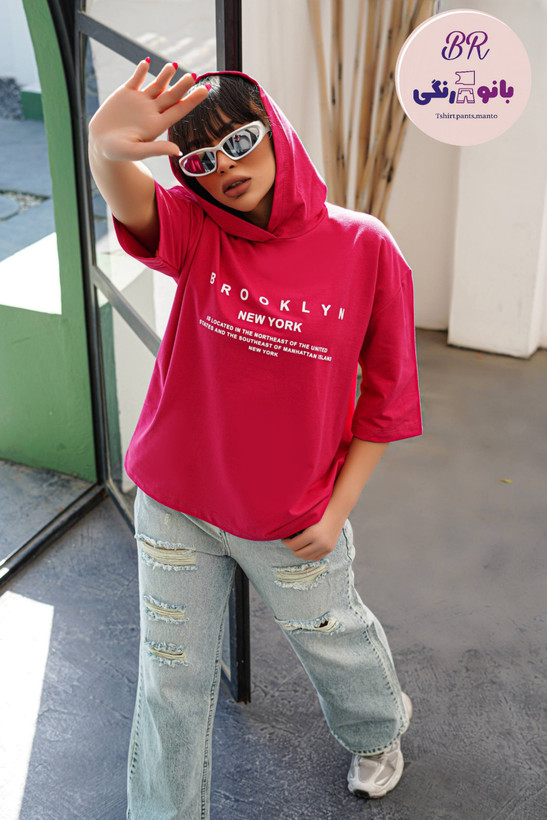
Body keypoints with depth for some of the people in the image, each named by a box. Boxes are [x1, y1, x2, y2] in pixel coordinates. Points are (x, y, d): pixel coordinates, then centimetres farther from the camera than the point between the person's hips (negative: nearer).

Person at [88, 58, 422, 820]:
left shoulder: (365, 247, -14)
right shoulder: (197, 229, -11)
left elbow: (388, 395, -6)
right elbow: (130, 202, -36)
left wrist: (338, 510, -6)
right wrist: (107, 148, -59)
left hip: (294, 521, 0)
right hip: (177, 505, 1)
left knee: (334, 641, 24)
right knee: (172, 678, 15)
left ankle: (377, 730, 58)